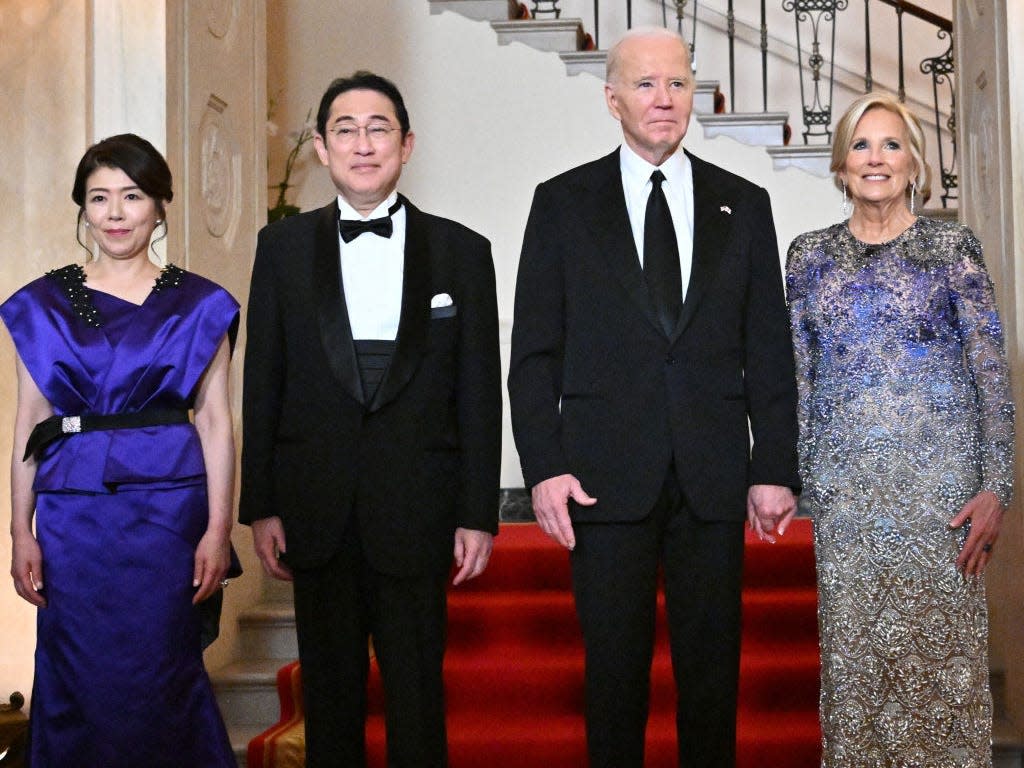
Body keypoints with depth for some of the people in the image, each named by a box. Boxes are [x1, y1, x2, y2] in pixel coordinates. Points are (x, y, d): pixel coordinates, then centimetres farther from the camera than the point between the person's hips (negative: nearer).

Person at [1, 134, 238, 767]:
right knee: (80, 683, 5)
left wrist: (219, 529, -7)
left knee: (158, 677, 1)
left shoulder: (200, 305, 4)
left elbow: (215, 420, 1)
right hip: (72, 509, 2)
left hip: (168, 507, -1)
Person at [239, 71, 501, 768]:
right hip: (316, 513, 1)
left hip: (415, 509, -1)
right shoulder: (283, 247, 7)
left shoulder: (461, 251, 4)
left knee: (418, 692, 4)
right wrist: (261, 506, 1)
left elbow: (479, 392, 2)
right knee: (330, 691, 11)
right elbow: (263, 384, 6)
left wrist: (478, 514, -2)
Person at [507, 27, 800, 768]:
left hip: (714, 478, 2)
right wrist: (545, 466, -6)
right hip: (607, 476, -1)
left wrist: (775, 468, 2)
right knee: (614, 671, 5)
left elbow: (769, 350, 8)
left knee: (713, 668, 8)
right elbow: (534, 352, 3)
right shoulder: (563, 203, 6)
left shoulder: (743, 205, 10)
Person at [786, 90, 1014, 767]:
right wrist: (792, 477, 7)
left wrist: (996, 486, -8)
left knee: (941, 643, 0)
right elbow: (798, 375, 12)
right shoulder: (810, 255, 10)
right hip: (845, 482, 3)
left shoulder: (952, 246, 2)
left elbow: (992, 371, -1)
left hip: (939, 475, -2)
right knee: (854, 649, 6)